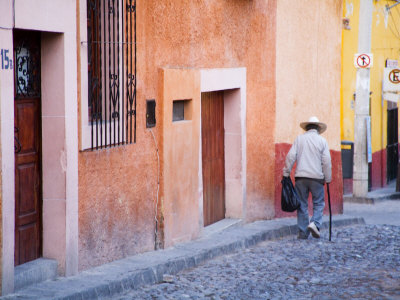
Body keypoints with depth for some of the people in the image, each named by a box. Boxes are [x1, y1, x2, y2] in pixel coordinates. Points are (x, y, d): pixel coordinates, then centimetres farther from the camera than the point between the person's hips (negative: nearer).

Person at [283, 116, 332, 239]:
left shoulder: (299, 139, 5)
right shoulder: (322, 141, 3)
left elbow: (291, 156, -1)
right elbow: (326, 162, 0)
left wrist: (286, 173, 4)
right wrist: (328, 178, 8)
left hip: (300, 177, 2)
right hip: (317, 177, -1)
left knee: (302, 205, 7)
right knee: (318, 203, 8)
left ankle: (303, 233, 6)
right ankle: (315, 223, -16)